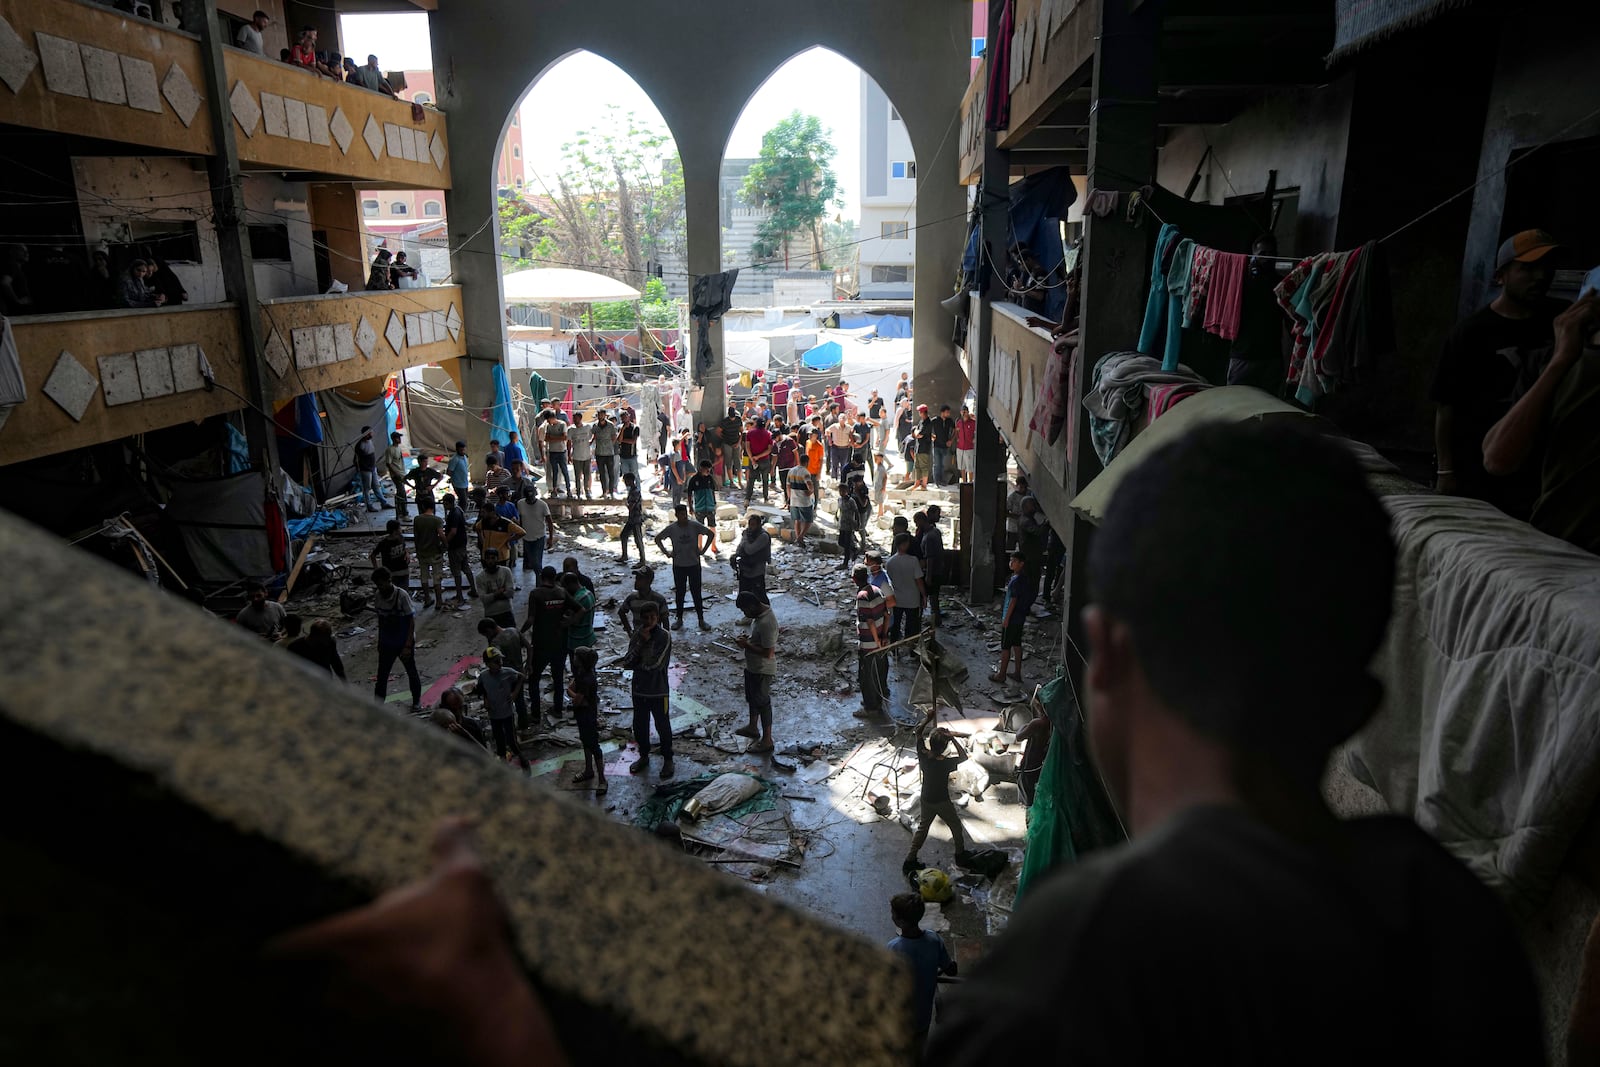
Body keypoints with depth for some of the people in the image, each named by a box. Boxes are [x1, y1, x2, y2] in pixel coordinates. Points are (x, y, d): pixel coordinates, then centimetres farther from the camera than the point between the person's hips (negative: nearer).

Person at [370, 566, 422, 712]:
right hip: (386, 644, 4)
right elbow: (380, 619, 7)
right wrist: (379, 641, 11)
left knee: (411, 672, 14)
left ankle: (417, 700, 34)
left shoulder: (402, 595, -21)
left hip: (404, 643, -4)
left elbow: (411, 621, -17)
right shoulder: (377, 596, -6)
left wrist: (408, 646, -19)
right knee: (382, 675, 3)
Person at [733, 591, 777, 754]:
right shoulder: (759, 614, -2)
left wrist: (746, 645, -23)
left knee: (763, 703, 5)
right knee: (752, 697, 26)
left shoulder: (767, 623, -32)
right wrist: (746, 639, -3)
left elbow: (768, 652, -31)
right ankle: (753, 727, 46)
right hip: (752, 666, 10)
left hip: (762, 670, -10)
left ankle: (767, 740, 19)